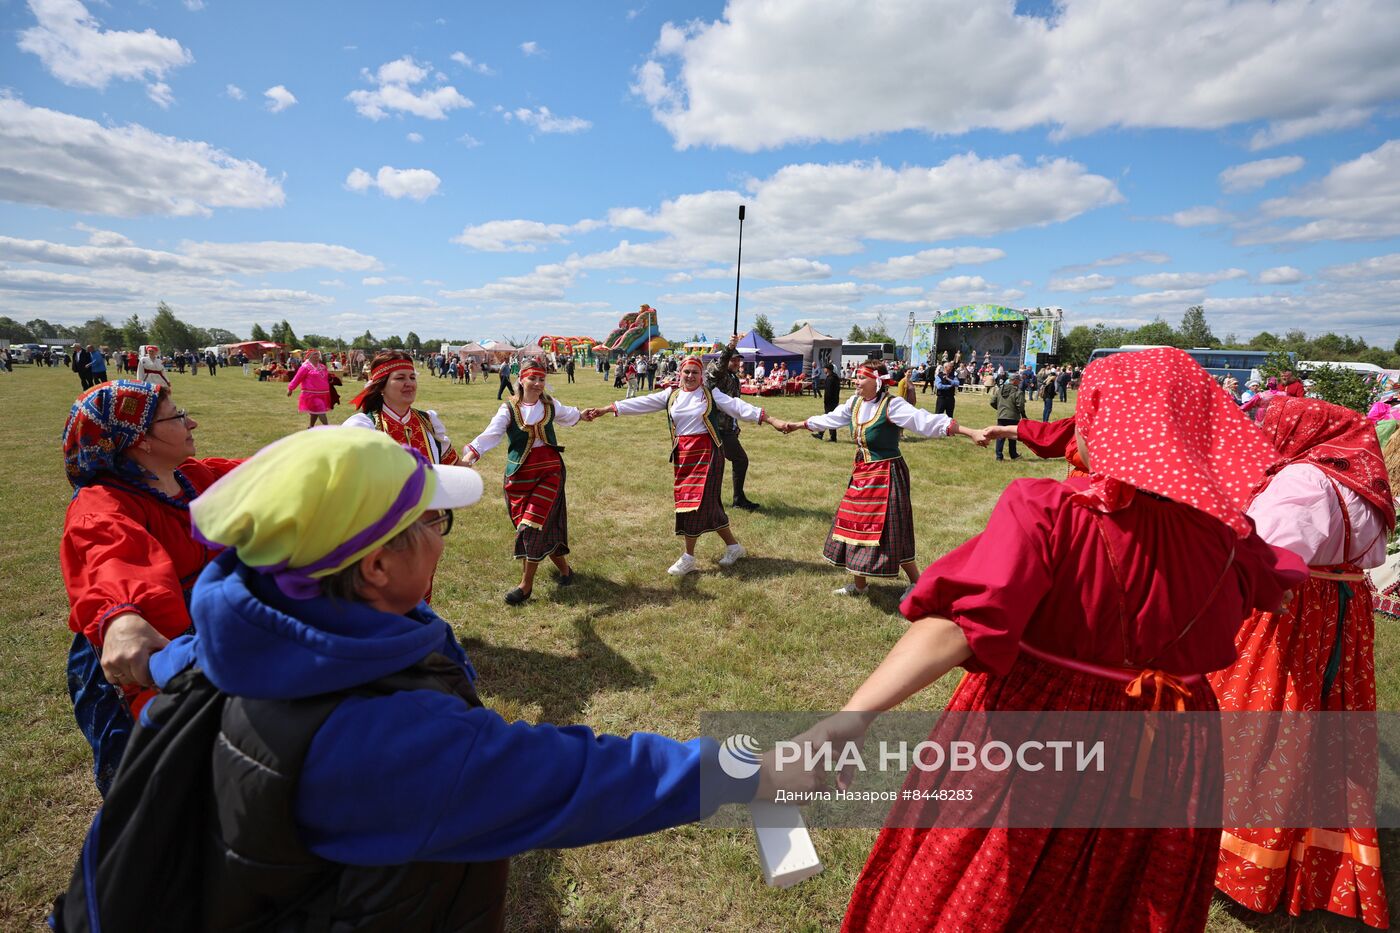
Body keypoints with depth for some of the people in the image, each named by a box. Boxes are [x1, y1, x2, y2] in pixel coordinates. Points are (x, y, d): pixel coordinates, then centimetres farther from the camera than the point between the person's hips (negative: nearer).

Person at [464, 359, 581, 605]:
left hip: (549, 472, 1)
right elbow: (491, 434, -21)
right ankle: (563, 567, 29)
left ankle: (526, 585, 5)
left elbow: (568, 414, 26)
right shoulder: (509, 410, -7)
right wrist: (469, 456, -37)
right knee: (542, 526, 5)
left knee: (534, 526, -7)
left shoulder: (550, 405, 3)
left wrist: (583, 414, 44)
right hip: (520, 475, 0)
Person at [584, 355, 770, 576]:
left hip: (707, 452, -4)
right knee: (700, 502, 8)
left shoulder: (711, 394, 1)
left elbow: (737, 407, -5)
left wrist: (767, 418, -15)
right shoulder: (670, 395, 9)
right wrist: (606, 409, 1)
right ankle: (733, 546, 24)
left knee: (699, 501, -6)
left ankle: (688, 557, 5)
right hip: (682, 454, 4)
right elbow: (640, 404, 6)